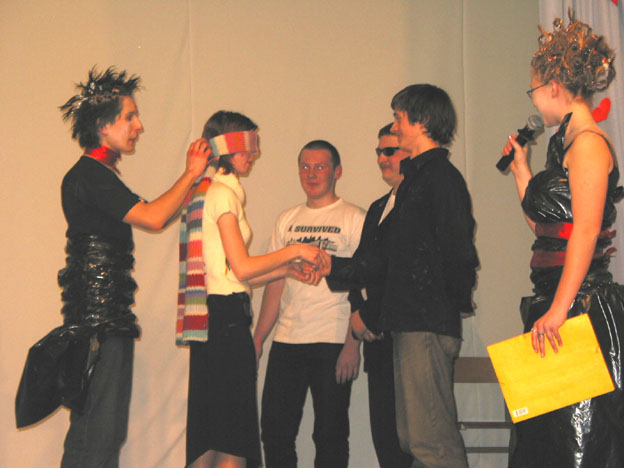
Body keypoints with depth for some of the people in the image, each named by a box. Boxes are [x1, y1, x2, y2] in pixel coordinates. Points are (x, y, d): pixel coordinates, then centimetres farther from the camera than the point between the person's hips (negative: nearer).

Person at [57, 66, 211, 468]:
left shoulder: (102, 175, 19)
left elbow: (153, 218, 21)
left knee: (110, 431, 11)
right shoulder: (89, 174, -12)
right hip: (96, 319, -10)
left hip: (113, 318, 10)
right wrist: (191, 175, -7)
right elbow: (153, 218, -19)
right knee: (94, 432, -9)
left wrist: (192, 177, 14)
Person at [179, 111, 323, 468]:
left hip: (213, 316, 10)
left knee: (208, 438, 10)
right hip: (227, 315, -10)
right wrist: (294, 251, -2)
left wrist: (287, 270, 15)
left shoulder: (213, 192, 20)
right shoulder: (223, 193, -8)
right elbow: (242, 267, -13)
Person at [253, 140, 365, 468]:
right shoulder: (287, 220, 15)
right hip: (286, 342, 5)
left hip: (332, 343, -4)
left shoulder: (354, 219, 0)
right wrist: (257, 338, 8)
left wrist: (353, 343, -14)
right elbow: (275, 284, 16)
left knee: (330, 434, 0)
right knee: (274, 431, 4)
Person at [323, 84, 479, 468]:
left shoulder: (441, 176, -9)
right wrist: (334, 266, 25)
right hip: (411, 324, 11)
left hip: (428, 325, -11)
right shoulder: (417, 177, 22)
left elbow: (456, 252, -18)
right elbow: (394, 261, 26)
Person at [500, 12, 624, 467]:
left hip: (582, 303, -10)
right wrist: (521, 168, 26)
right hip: (556, 301, 10)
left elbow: (586, 233, -20)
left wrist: (558, 310, -25)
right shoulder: (566, 145, 18)